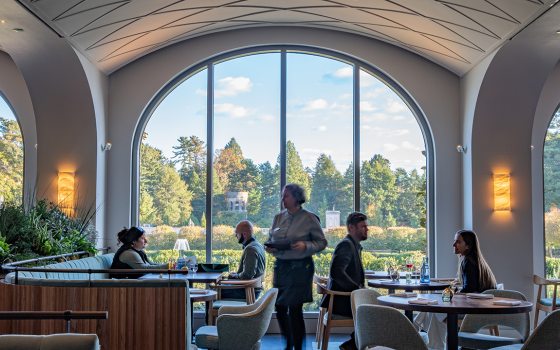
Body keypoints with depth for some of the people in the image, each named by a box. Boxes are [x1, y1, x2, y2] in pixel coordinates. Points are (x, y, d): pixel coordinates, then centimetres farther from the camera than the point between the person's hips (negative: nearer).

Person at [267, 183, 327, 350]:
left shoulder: (309, 218, -6)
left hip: (300, 267, -5)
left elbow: (322, 242, -1)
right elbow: (270, 239, 18)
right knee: (279, 307, 10)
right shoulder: (278, 217, 8)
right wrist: (269, 247, -4)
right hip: (280, 266, 5)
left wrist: (306, 246, -17)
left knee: (295, 309, -3)